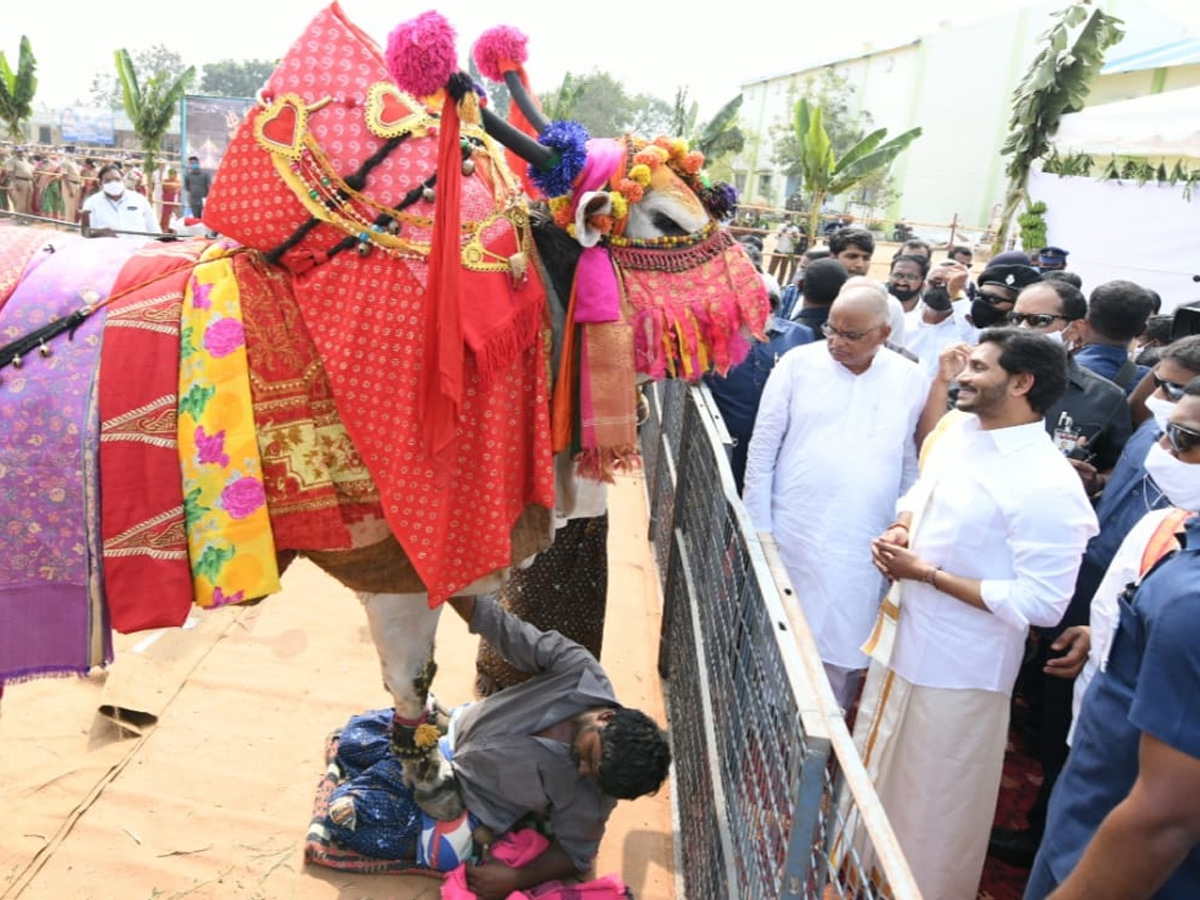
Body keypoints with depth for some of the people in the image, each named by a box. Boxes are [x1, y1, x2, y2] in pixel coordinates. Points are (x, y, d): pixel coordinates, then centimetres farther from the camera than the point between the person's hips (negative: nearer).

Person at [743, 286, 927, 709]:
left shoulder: (910, 379, 2)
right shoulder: (798, 362, -2)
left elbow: (913, 465, 9)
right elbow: (763, 447, -1)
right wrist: (758, 529, -2)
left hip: (860, 548, 1)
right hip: (792, 533, -1)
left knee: (842, 653, 8)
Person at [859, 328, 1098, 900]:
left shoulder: (1048, 486, -24)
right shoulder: (956, 436, 1)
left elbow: (1041, 603, -25)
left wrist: (925, 573, -23)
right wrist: (898, 531, -5)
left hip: (959, 668, -8)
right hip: (901, 639, 8)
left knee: (932, 809, 12)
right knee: (874, 780, 27)